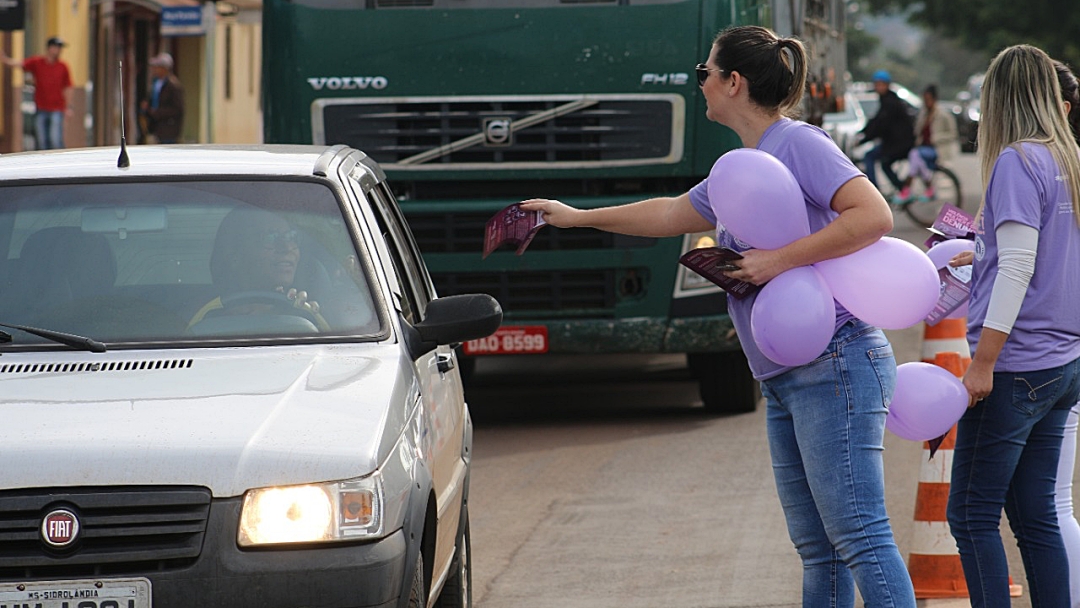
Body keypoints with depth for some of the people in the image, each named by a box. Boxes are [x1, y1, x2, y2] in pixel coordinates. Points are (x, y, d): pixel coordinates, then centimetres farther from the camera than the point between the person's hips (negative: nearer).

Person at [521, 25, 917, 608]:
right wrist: (575, 216, 42)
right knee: (816, 549, 9)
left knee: (859, 537, -13)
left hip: (834, 367, -10)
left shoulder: (798, 144, -9)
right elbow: (671, 214, 36)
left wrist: (778, 259, -20)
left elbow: (874, 216, -20)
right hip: (785, 382, 10)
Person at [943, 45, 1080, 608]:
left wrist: (983, 363, -17)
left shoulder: (1017, 160, -11)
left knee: (972, 514, -3)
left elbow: (1017, 267, -17)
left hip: (1016, 368, -8)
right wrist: (978, 250, 33)